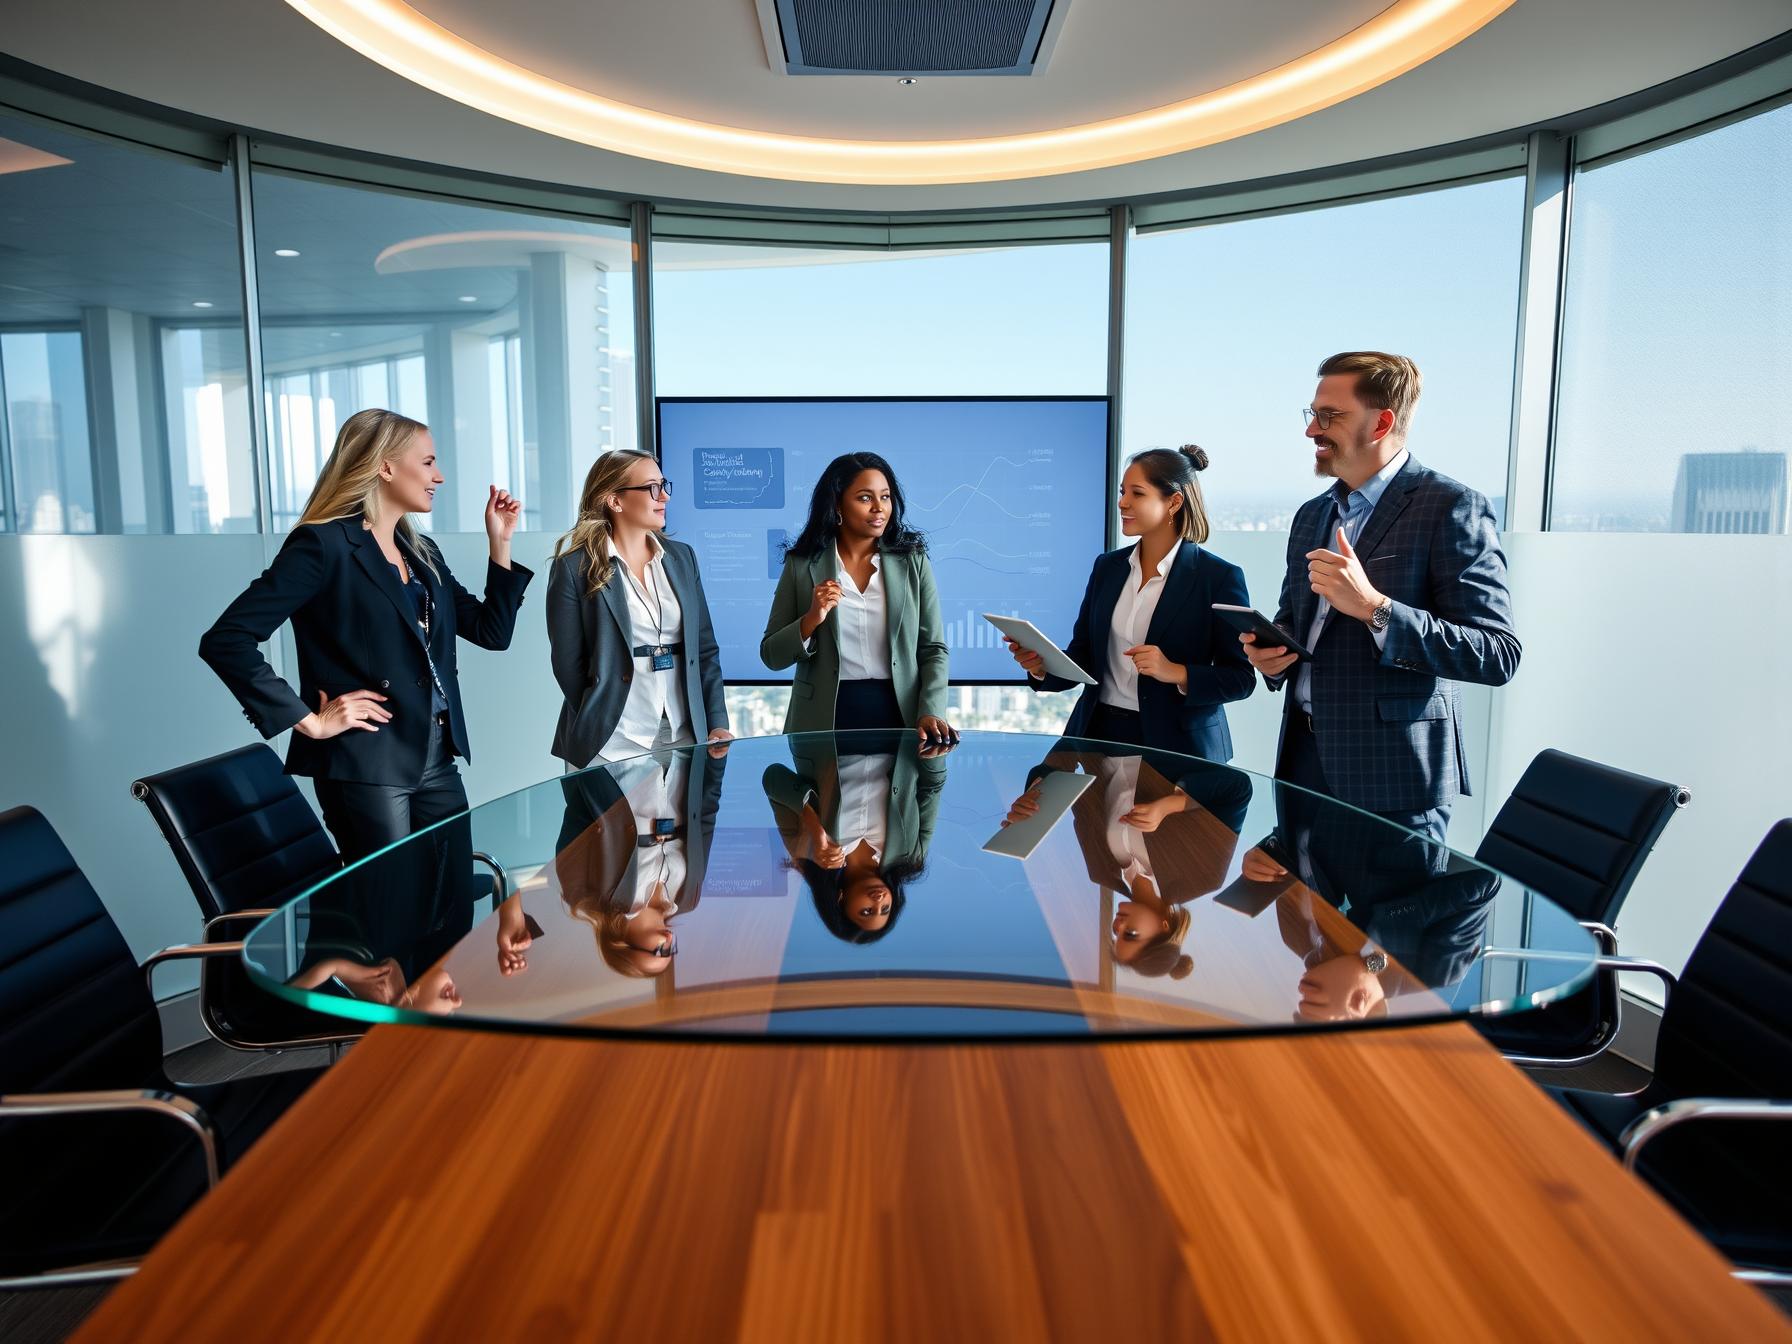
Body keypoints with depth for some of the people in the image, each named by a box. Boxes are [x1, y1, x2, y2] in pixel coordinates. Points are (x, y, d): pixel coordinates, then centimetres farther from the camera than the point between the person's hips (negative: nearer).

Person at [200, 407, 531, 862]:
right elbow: (224, 641, -16)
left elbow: (491, 632, 14)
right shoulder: (324, 545, -10)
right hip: (367, 765, -7)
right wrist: (307, 721, -16)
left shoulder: (422, 552, 13)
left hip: (437, 760, 7)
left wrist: (500, 542, 8)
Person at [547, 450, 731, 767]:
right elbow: (568, 663, -4)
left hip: (683, 737, 4)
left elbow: (705, 648, 8)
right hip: (611, 744, -4)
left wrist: (717, 724, 0)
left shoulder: (682, 557, 8)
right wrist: (596, 726, -2)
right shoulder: (575, 567, -6)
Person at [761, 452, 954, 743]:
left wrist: (930, 713, -12)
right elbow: (772, 656, 1)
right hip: (825, 720, -1)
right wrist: (812, 619, -16)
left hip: (899, 714, 1)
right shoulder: (802, 565, 1)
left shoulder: (913, 561, 2)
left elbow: (933, 649, 2)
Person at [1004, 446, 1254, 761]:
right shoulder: (1107, 566, 6)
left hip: (1175, 745, -4)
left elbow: (1240, 678, -8)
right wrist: (1042, 665, -12)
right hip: (1100, 733, 4)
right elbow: (1082, 657, 7)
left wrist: (1177, 673, -23)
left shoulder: (1219, 577, -9)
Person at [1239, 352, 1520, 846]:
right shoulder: (1311, 515, 12)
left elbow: (1498, 655, -16)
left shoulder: (1452, 508, -10)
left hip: (1393, 771, -6)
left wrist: (1375, 608, -26)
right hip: (1305, 757, 6)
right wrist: (1271, 651, -1)